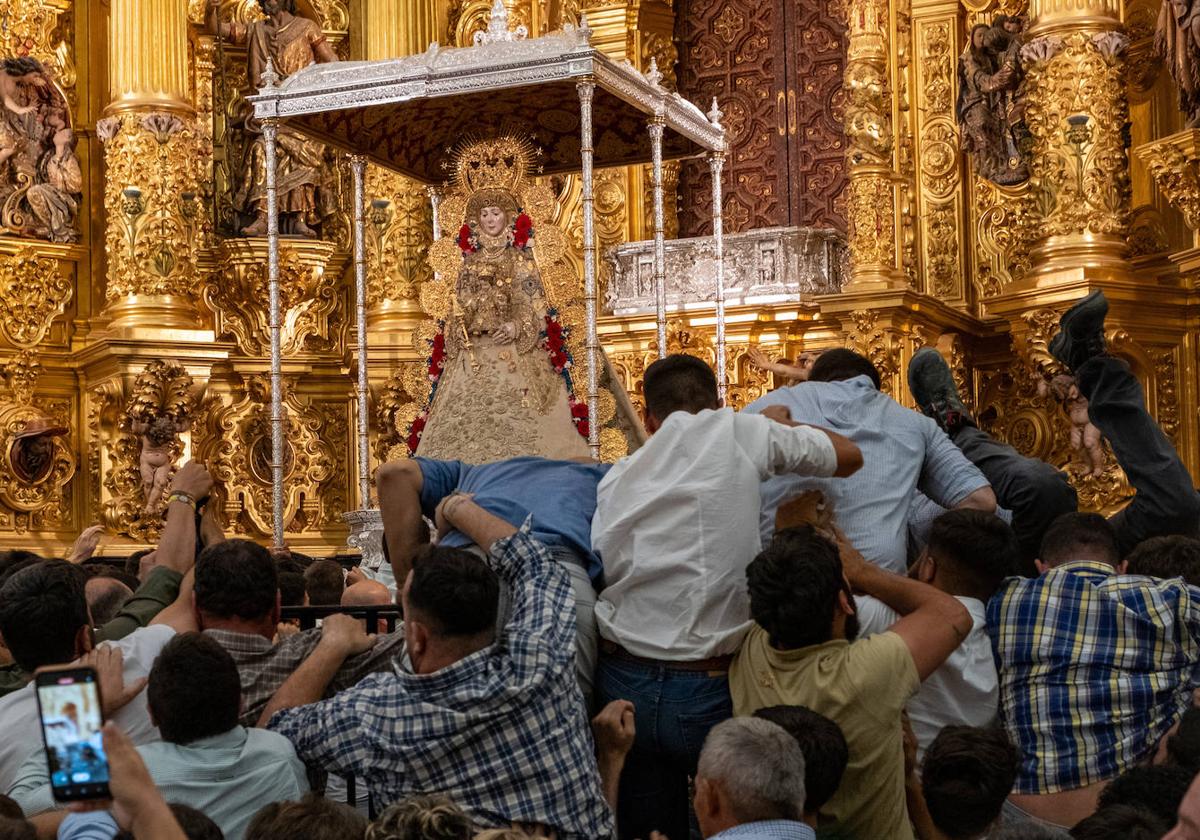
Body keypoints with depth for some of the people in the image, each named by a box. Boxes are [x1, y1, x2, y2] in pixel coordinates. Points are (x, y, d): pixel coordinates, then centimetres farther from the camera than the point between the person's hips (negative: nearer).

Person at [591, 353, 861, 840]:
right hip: (710, 691, -4)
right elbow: (849, 457, 9)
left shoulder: (616, 479, 8)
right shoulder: (739, 433, -3)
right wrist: (780, 424, 25)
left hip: (623, 686, 4)